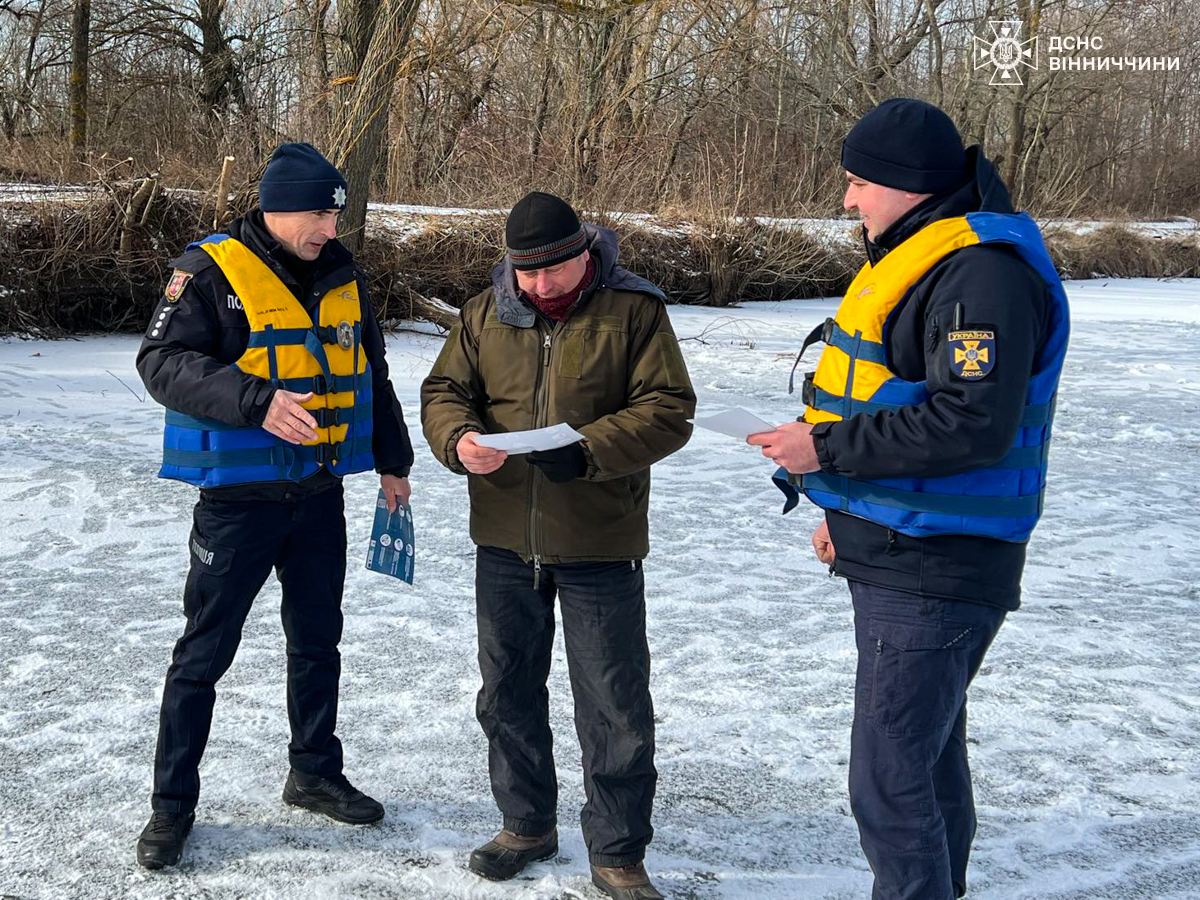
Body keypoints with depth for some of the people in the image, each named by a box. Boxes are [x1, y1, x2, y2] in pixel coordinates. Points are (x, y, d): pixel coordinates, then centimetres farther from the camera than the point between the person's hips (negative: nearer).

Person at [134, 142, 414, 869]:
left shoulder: (343, 276, 7)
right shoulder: (212, 273, -11)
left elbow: (372, 374, 18)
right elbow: (163, 362, -21)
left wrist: (391, 461, 20)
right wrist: (257, 402, -34)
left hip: (320, 497, 6)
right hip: (238, 500, -6)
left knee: (318, 640, 16)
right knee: (206, 652, 2)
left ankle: (315, 774, 33)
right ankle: (173, 804, 14)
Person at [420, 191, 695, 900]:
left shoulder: (633, 311, -8)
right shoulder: (487, 313, 4)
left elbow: (669, 410, -12)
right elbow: (443, 389, 8)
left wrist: (587, 450, -25)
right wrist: (458, 438, -15)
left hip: (600, 547, -4)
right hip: (505, 542, 4)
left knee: (615, 708, 3)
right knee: (508, 692, 17)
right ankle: (528, 824, 37)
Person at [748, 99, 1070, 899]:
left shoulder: (984, 271, -19)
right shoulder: (915, 256, 15)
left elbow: (973, 423, -28)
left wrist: (826, 450, -22)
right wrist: (846, 507, 19)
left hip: (935, 573, -11)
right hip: (894, 557, 11)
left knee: (889, 780, -8)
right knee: (930, 759, 22)